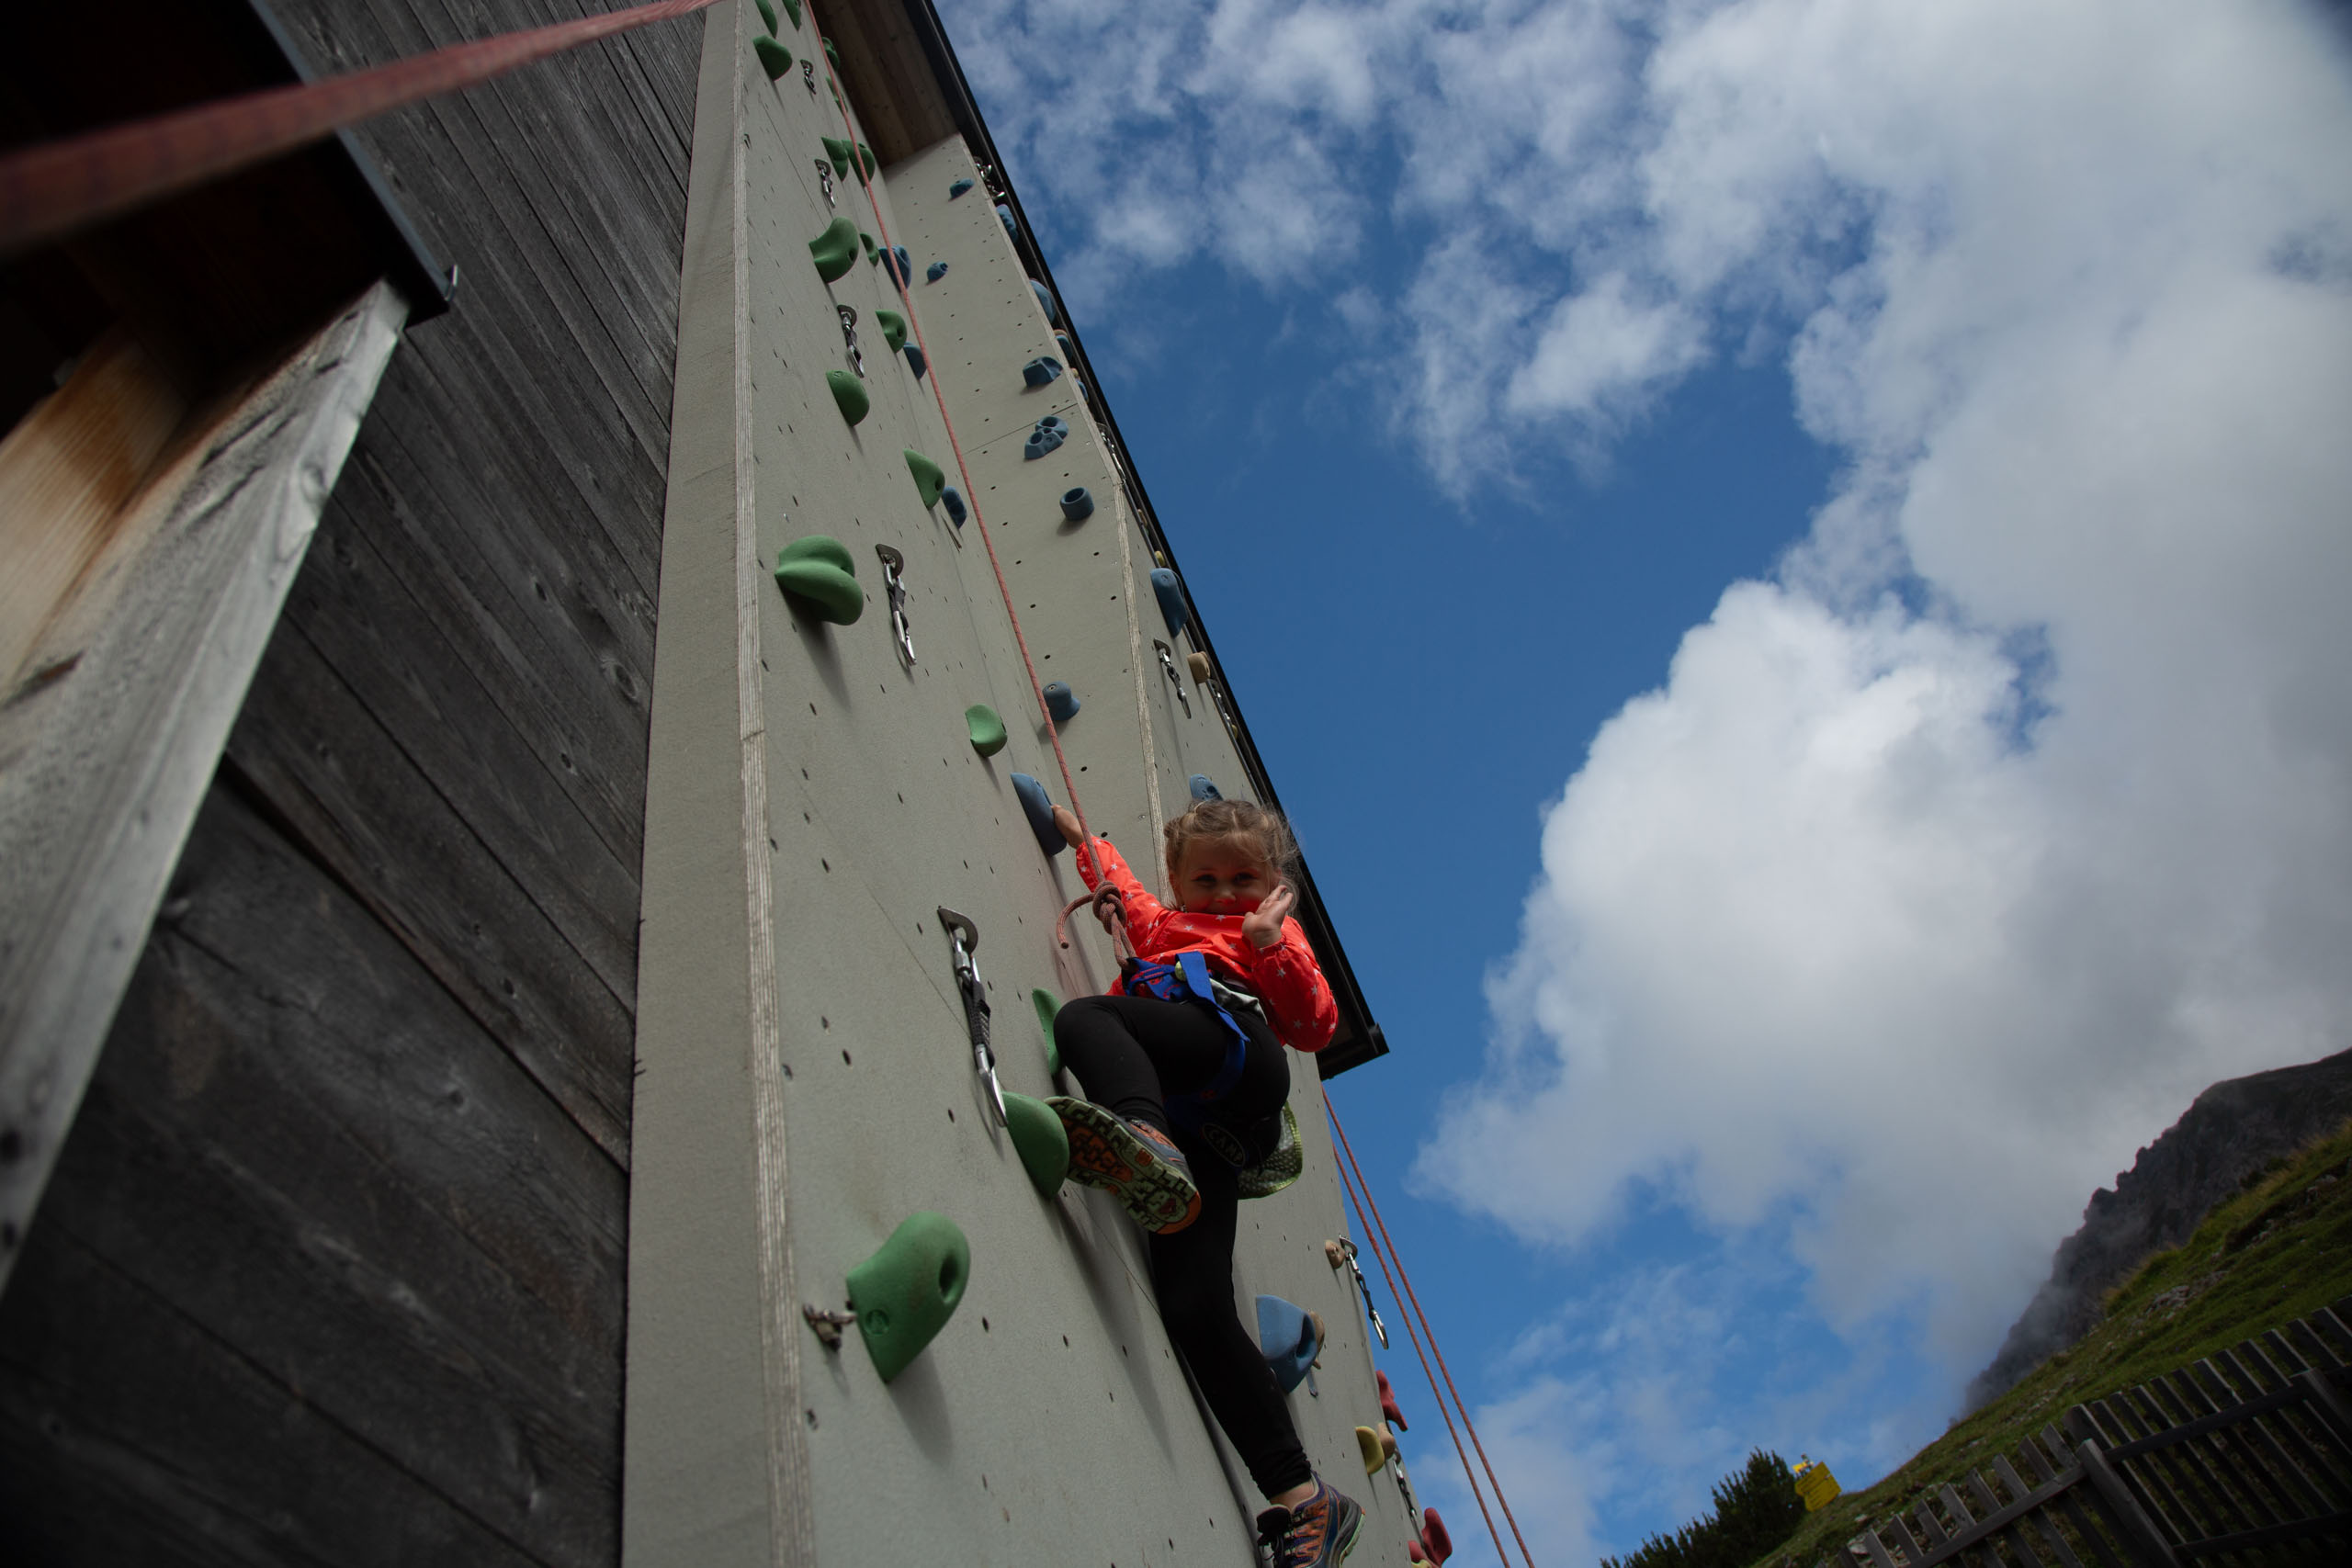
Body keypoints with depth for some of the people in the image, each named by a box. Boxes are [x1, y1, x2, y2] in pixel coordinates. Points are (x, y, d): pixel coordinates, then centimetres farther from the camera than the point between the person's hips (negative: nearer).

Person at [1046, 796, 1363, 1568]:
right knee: (1194, 1305, -13)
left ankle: (1149, 1145, -58)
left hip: (1236, 1050, -5)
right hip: (1198, 1117, 5)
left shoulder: (1272, 933, 25)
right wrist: (1082, 836, 55)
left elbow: (1315, 1027, 9)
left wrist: (1272, 945, -4)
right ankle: (1302, 1499, -14)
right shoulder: (1162, 926, 41)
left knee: (1084, 1016, -29)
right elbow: (1120, 888, 57)